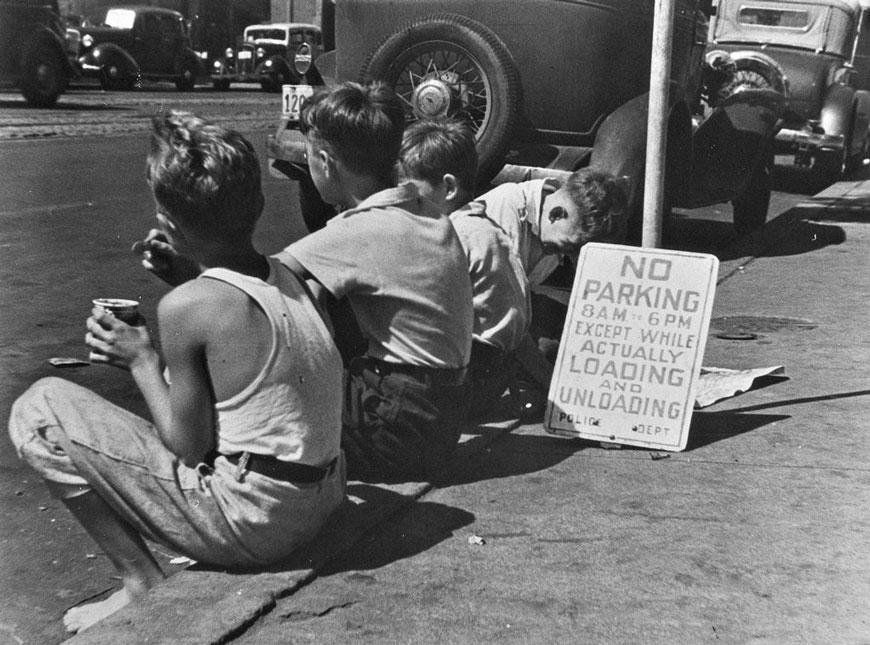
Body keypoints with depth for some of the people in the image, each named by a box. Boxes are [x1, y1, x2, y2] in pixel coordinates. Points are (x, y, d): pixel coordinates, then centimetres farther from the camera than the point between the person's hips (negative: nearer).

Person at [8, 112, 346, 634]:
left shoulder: (186, 306, -18)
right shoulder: (287, 278, 2)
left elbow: (189, 447, -11)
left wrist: (141, 360, 0)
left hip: (250, 523, -8)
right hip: (322, 505, 8)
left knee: (39, 408, -1)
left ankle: (142, 582, 6)